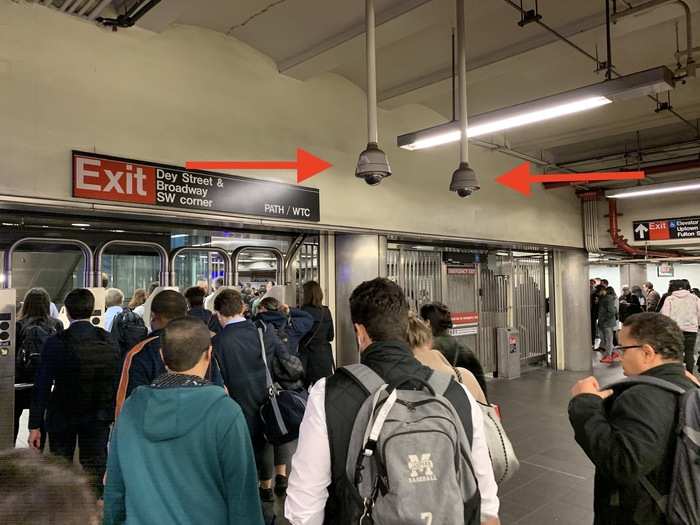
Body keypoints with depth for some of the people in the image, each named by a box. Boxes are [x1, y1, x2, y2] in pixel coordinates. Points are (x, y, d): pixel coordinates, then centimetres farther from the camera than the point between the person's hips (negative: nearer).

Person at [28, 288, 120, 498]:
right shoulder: (109, 341, -8)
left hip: (61, 418, -1)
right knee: (94, 473, 14)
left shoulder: (55, 342, -14)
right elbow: (118, 383, -3)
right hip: (98, 418, 1)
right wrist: (115, 416, 8)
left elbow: (42, 386, -11)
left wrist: (35, 425, -4)